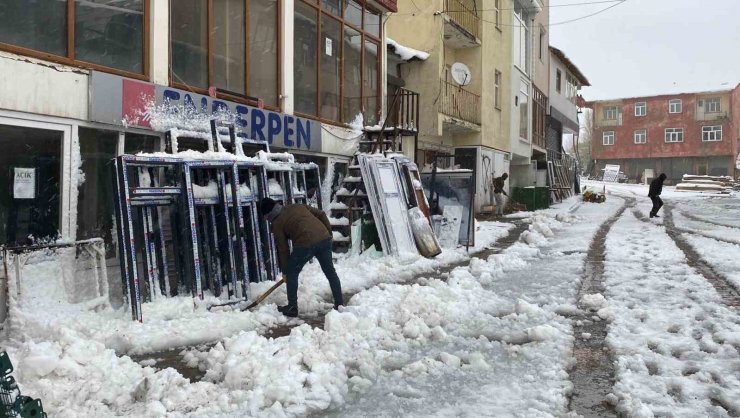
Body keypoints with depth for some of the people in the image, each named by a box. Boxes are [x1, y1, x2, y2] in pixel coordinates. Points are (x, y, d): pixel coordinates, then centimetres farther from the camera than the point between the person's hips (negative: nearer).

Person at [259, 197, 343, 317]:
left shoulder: (277, 224, 9)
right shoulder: (299, 206, 23)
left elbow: (283, 250, 10)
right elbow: (321, 215, 17)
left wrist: (285, 271, 18)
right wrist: (329, 231, 24)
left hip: (305, 244, -5)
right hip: (324, 238, 6)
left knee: (292, 274, 14)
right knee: (330, 272, 18)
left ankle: (292, 307, 19)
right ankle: (339, 304, 24)